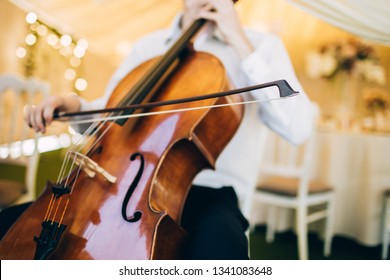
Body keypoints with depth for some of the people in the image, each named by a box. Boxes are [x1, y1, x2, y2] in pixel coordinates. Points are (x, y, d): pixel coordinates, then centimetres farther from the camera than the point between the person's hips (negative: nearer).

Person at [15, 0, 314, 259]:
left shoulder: (261, 45, 4)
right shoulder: (147, 46, 16)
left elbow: (298, 128, -11)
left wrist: (241, 45, -11)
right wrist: (75, 107, 0)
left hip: (208, 191, -3)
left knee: (220, 242, -38)